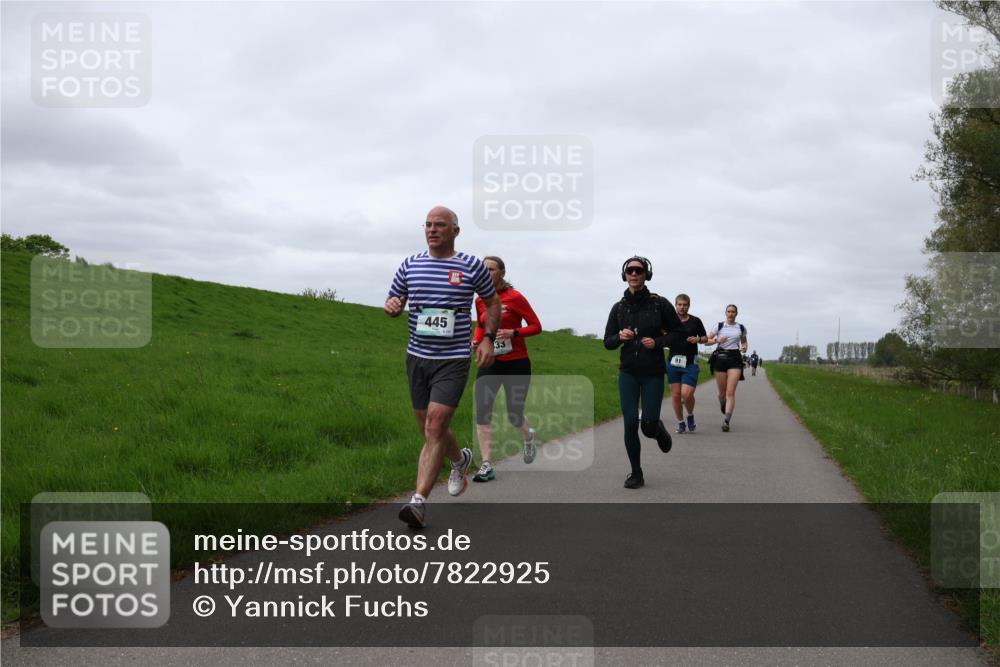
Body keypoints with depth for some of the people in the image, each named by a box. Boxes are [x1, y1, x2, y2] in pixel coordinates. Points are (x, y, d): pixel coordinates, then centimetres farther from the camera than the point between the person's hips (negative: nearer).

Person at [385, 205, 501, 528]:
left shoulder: (472, 266, -1)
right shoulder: (410, 264, 6)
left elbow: (492, 302, 13)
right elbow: (394, 301, 17)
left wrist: (488, 338, 0)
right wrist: (392, 306, -8)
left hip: (453, 360, -4)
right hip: (417, 357, 4)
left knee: (435, 428, -16)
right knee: (429, 430, 14)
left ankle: (419, 501, -16)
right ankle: (460, 459, 45)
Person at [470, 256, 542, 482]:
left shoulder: (514, 298, -9)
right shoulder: (480, 301, 5)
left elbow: (536, 326, -6)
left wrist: (513, 332, -21)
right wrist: (476, 341, 2)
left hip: (516, 363, -4)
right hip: (490, 363, 4)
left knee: (514, 415, 6)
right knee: (482, 411, -13)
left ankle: (528, 437, 44)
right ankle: (487, 466, -8)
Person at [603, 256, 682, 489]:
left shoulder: (659, 304, -6)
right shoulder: (619, 308, 2)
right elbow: (607, 342, 6)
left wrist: (657, 342, -14)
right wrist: (620, 336, -15)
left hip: (653, 374, -2)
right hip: (628, 373, 2)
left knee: (648, 425, -7)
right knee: (630, 423, -6)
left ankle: (658, 429, 32)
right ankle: (636, 473, 9)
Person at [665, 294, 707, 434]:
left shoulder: (695, 321, 3)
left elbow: (705, 337, 14)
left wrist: (698, 339, -7)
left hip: (690, 363, -2)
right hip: (673, 361, 2)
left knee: (687, 394, -12)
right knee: (675, 394, 2)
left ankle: (690, 415, 16)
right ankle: (680, 423, 16)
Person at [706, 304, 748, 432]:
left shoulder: (741, 328, 9)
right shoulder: (719, 326, 6)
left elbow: (744, 341, 25)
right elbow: (706, 340, 7)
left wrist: (744, 348, 2)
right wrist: (717, 340, -12)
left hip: (735, 359, 0)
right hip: (720, 358, 1)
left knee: (730, 392, -12)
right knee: (722, 392, 5)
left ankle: (726, 421, -17)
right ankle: (723, 407, 39)